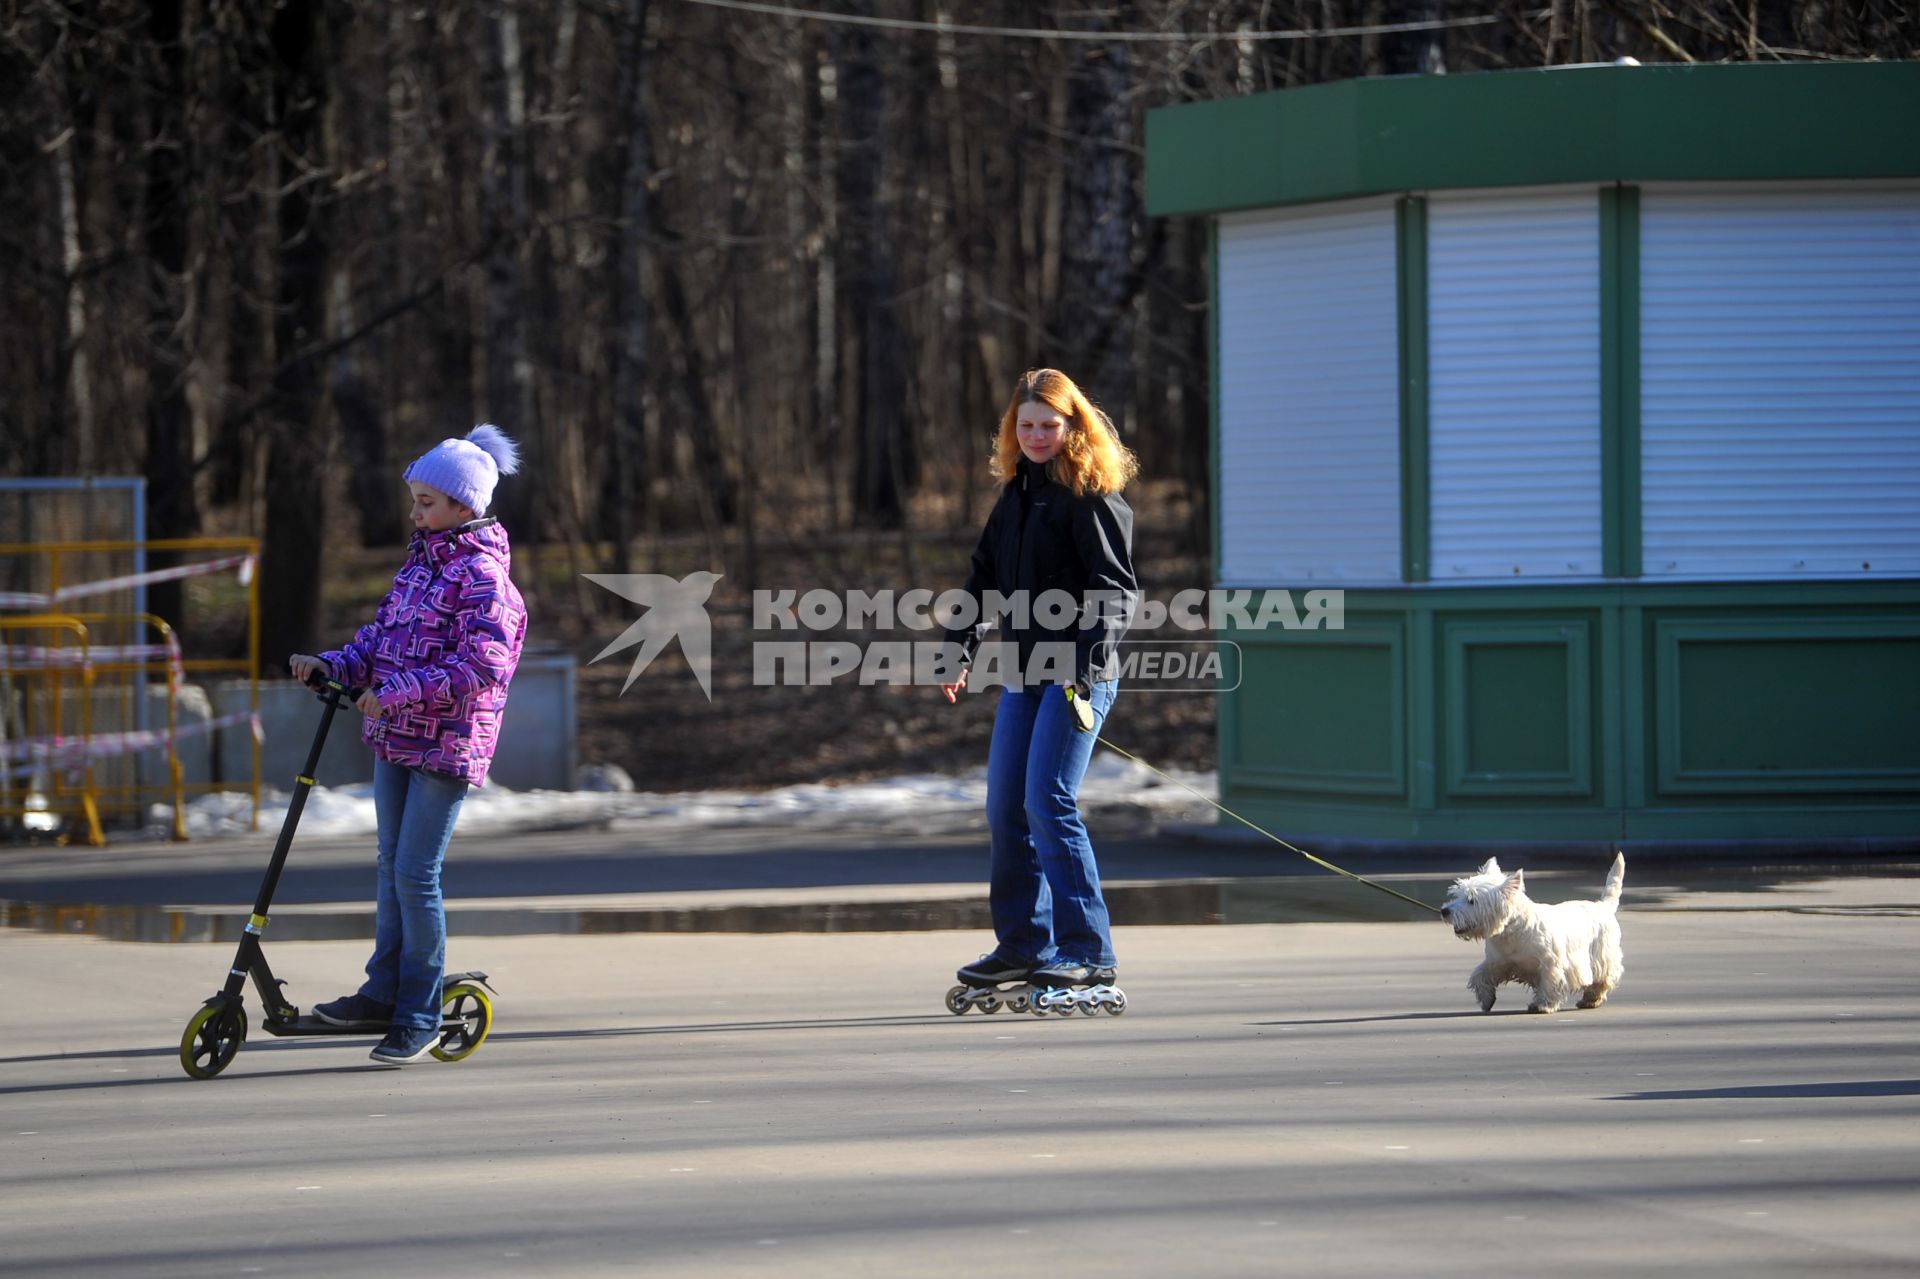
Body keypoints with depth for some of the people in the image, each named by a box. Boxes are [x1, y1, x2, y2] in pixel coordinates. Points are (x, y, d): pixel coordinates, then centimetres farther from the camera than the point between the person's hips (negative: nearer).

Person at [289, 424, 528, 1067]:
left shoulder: (480, 573, -13)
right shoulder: (420, 562, 13)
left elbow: (482, 664, -22)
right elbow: (382, 639, 16)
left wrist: (400, 692, -26)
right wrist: (332, 665, -1)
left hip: (447, 743, -8)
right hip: (395, 737, 8)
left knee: (416, 874, -8)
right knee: (391, 865, 11)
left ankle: (420, 1016, 0)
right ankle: (384, 991, 17)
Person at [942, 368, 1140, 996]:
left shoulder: (1092, 497, -9)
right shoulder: (1016, 493, 15)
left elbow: (1114, 587, -15)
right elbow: (986, 576, 23)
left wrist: (1089, 666, -24)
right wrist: (961, 645, 14)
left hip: (1079, 673, -8)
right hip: (1023, 672, 8)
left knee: (1048, 802, -15)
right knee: (1005, 809, 6)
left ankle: (1088, 950, -11)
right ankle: (1022, 944, 16)